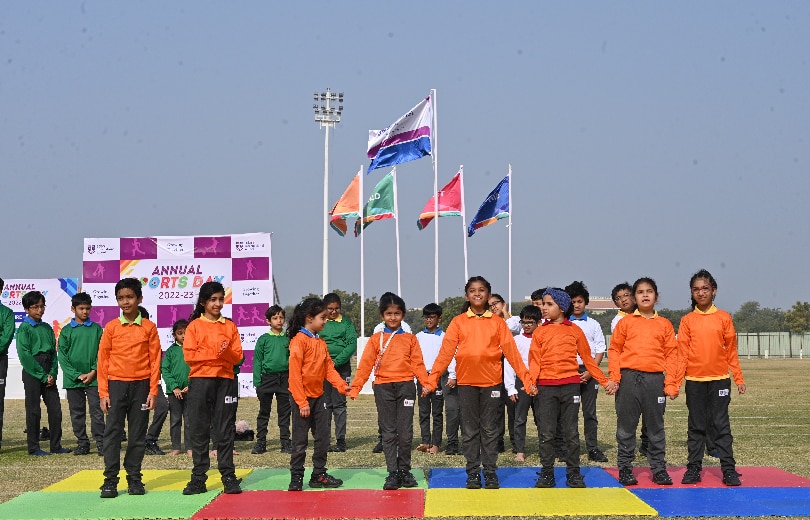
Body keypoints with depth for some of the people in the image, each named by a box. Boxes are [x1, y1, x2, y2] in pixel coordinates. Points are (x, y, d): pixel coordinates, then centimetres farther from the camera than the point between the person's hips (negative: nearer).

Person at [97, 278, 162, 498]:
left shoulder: (149, 327, 3)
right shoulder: (111, 327, 3)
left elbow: (155, 360, 3)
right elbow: (103, 360, 3)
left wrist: (153, 391, -3)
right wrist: (103, 392, -2)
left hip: (141, 386, 0)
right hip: (116, 385, 0)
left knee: (138, 434, 5)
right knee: (112, 432, -2)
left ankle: (134, 478, 13)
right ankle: (110, 480, 2)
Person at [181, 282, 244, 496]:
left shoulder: (230, 326, 11)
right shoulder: (194, 326, 5)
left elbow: (237, 356, 5)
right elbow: (189, 355, -5)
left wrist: (226, 352, -15)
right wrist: (215, 353, -13)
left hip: (224, 381, 1)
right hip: (200, 381, -1)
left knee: (225, 430, 1)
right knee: (199, 430, 2)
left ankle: (228, 476, 4)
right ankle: (198, 478, 6)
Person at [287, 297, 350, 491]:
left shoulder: (321, 342, 10)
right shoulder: (299, 340, -14)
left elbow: (329, 368, 10)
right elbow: (294, 373, -17)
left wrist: (342, 386, -6)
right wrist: (301, 401, -18)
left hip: (319, 396, 8)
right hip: (303, 398, -8)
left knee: (323, 438, 10)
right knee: (300, 440, 0)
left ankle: (319, 475, 20)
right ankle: (296, 478, 8)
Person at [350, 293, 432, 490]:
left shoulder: (410, 339, 10)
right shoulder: (376, 339, 8)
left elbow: (418, 363, 4)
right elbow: (365, 364, 3)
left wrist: (426, 383, -10)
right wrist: (355, 387, -6)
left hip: (405, 386, 0)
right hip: (383, 388, 0)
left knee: (405, 431, 1)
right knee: (388, 432, 2)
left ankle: (404, 470, 14)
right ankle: (392, 473, 3)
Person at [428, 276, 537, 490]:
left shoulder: (498, 323, 5)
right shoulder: (458, 322, 4)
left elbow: (511, 352, 2)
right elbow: (445, 353, -1)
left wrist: (527, 379, -3)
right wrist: (432, 379, -9)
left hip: (491, 382, 0)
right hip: (466, 382, 0)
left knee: (489, 429, 5)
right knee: (470, 430, 5)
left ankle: (490, 472, 12)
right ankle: (473, 473, 12)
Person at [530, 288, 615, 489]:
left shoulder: (574, 331, 6)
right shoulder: (540, 332, 8)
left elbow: (587, 359, 10)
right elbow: (534, 360, 2)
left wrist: (604, 381, 8)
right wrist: (531, 381, -15)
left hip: (570, 386, -1)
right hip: (546, 387, 1)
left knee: (571, 433, 3)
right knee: (546, 433, 2)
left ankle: (573, 473, 10)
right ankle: (546, 474, 8)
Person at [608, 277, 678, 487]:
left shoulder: (664, 324, 8)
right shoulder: (625, 322, 6)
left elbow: (671, 354, 6)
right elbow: (614, 349, 4)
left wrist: (670, 382, -2)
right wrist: (614, 377, -5)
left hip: (655, 379, 1)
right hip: (628, 378, 0)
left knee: (656, 426, 6)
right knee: (626, 426, 4)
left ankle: (659, 468, 13)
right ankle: (625, 468, 12)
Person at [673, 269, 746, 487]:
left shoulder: (724, 318, 3)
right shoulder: (687, 321, 3)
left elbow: (731, 350, 5)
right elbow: (682, 353, 2)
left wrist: (739, 378, 4)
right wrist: (676, 382, -3)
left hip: (719, 379, -1)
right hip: (694, 381, 1)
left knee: (722, 425, 1)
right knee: (696, 426, 8)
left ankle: (729, 469, 4)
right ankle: (694, 468, 13)